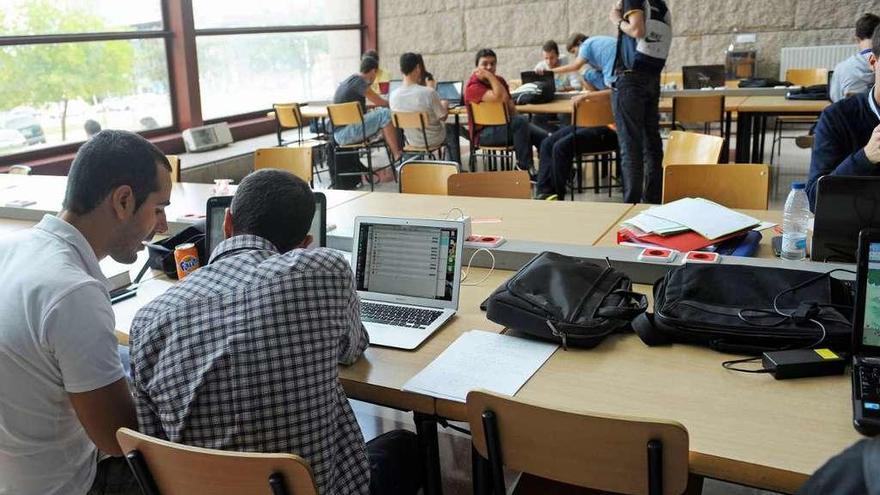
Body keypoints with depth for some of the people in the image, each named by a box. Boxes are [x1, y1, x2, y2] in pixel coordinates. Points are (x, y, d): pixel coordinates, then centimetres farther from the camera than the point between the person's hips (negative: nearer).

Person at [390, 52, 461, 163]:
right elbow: (443, 117, -17)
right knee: (452, 132, 31)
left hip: (411, 140, 4)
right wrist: (445, 106, 6)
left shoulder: (394, 95, -16)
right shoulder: (429, 92, -30)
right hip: (432, 140, -4)